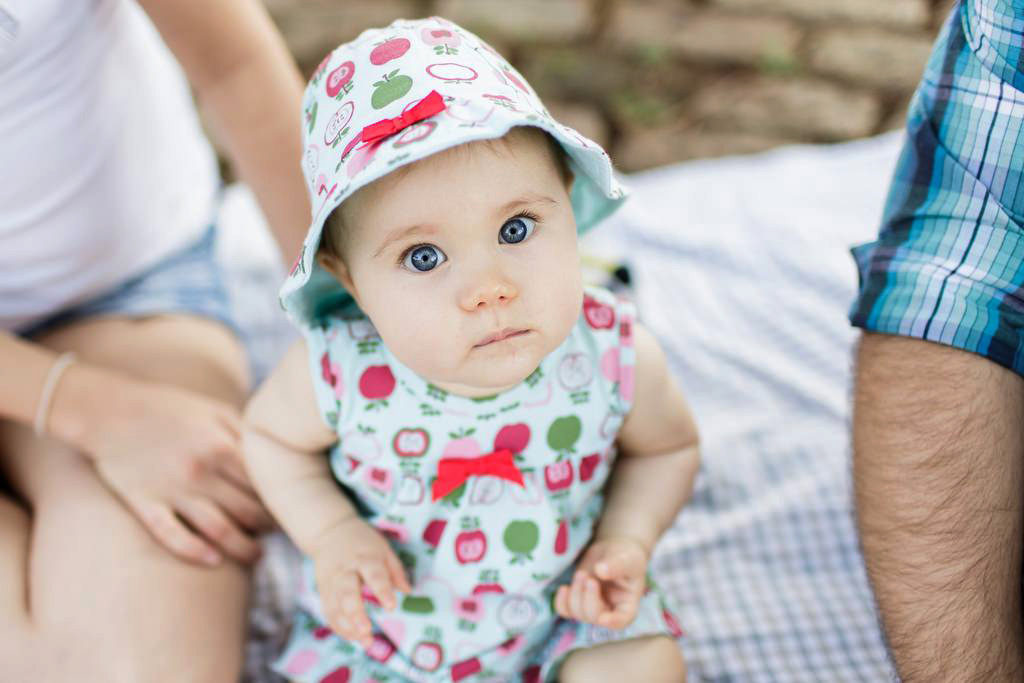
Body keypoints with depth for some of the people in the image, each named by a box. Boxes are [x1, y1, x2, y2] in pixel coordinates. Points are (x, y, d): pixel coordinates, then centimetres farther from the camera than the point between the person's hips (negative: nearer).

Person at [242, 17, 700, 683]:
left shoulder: (616, 355, -23)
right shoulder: (339, 370, -26)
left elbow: (668, 447, 0)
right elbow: (270, 434, -2)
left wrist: (628, 539, -16)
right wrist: (329, 533, -16)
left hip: (563, 608, 0)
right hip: (380, 623, 1)